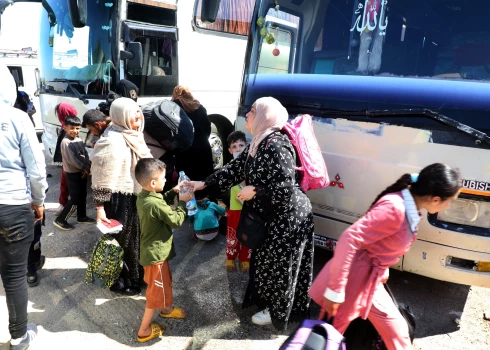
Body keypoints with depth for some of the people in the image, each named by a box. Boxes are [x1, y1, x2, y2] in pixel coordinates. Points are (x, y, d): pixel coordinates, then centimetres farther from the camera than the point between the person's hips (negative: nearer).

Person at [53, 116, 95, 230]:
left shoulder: (79, 140, 7)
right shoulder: (65, 142, -17)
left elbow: (86, 154, 7)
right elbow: (71, 159, -22)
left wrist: (87, 167, -8)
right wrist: (83, 167, -13)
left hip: (82, 172, 8)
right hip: (72, 174, -8)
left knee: (83, 196, 18)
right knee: (75, 199, -5)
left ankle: (82, 217, 32)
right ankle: (60, 220, 6)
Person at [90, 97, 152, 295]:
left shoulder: (133, 135, 7)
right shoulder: (113, 141, -23)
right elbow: (103, 178, -22)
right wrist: (100, 208, -21)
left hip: (135, 196, 9)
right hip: (119, 199, -9)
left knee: (134, 238, 21)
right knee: (120, 240, 9)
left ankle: (134, 276, 41)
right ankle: (118, 281, 29)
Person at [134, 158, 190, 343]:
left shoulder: (143, 196, -3)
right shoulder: (154, 204, -31)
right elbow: (176, 220, -21)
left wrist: (173, 192, 4)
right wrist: (182, 202, -9)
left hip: (153, 250, 9)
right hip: (156, 253, -9)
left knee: (165, 281, 29)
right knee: (156, 290, 8)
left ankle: (167, 308, 52)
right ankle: (144, 330, 23)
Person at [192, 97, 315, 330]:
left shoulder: (276, 146, -26)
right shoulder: (258, 144, 5)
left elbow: (285, 188, -29)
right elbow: (235, 169, 7)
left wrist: (254, 192, -19)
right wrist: (203, 184, 4)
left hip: (288, 218, -9)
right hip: (274, 217, 9)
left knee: (278, 265, 8)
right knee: (266, 261, 22)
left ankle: (277, 312, 30)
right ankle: (269, 302, 44)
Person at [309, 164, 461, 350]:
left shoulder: (410, 209, 2)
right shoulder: (395, 208, -26)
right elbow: (349, 239, -30)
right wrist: (335, 290, -26)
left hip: (371, 280, 9)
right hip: (355, 279, -9)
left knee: (396, 330, 20)